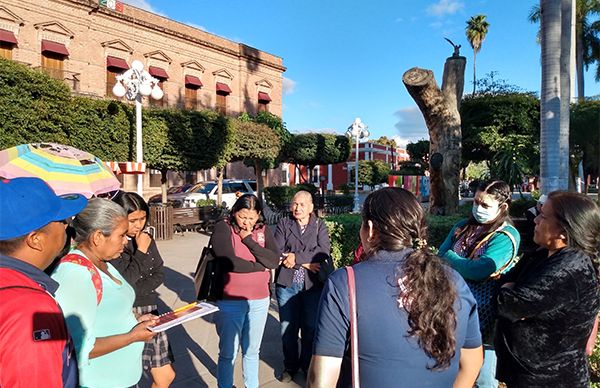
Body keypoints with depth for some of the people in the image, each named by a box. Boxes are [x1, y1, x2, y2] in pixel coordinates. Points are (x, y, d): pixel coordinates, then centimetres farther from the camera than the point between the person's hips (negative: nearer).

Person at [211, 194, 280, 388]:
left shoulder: (264, 231, 2)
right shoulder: (223, 228, -10)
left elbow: (274, 261, -10)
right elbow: (229, 262, -22)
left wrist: (249, 239, -16)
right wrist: (259, 267, -10)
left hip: (260, 301, 4)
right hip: (230, 302, -3)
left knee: (252, 351, 20)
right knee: (228, 353, 10)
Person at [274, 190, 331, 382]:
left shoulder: (319, 226, 3)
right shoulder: (283, 224, 3)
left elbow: (324, 250, -13)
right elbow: (277, 251, -9)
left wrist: (296, 257, -18)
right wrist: (306, 263, -14)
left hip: (312, 284, 0)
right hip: (287, 284, 1)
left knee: (310, 327, 12)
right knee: (288, 327, 12)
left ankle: (308, 364, 33)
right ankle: (290, 365, 32)